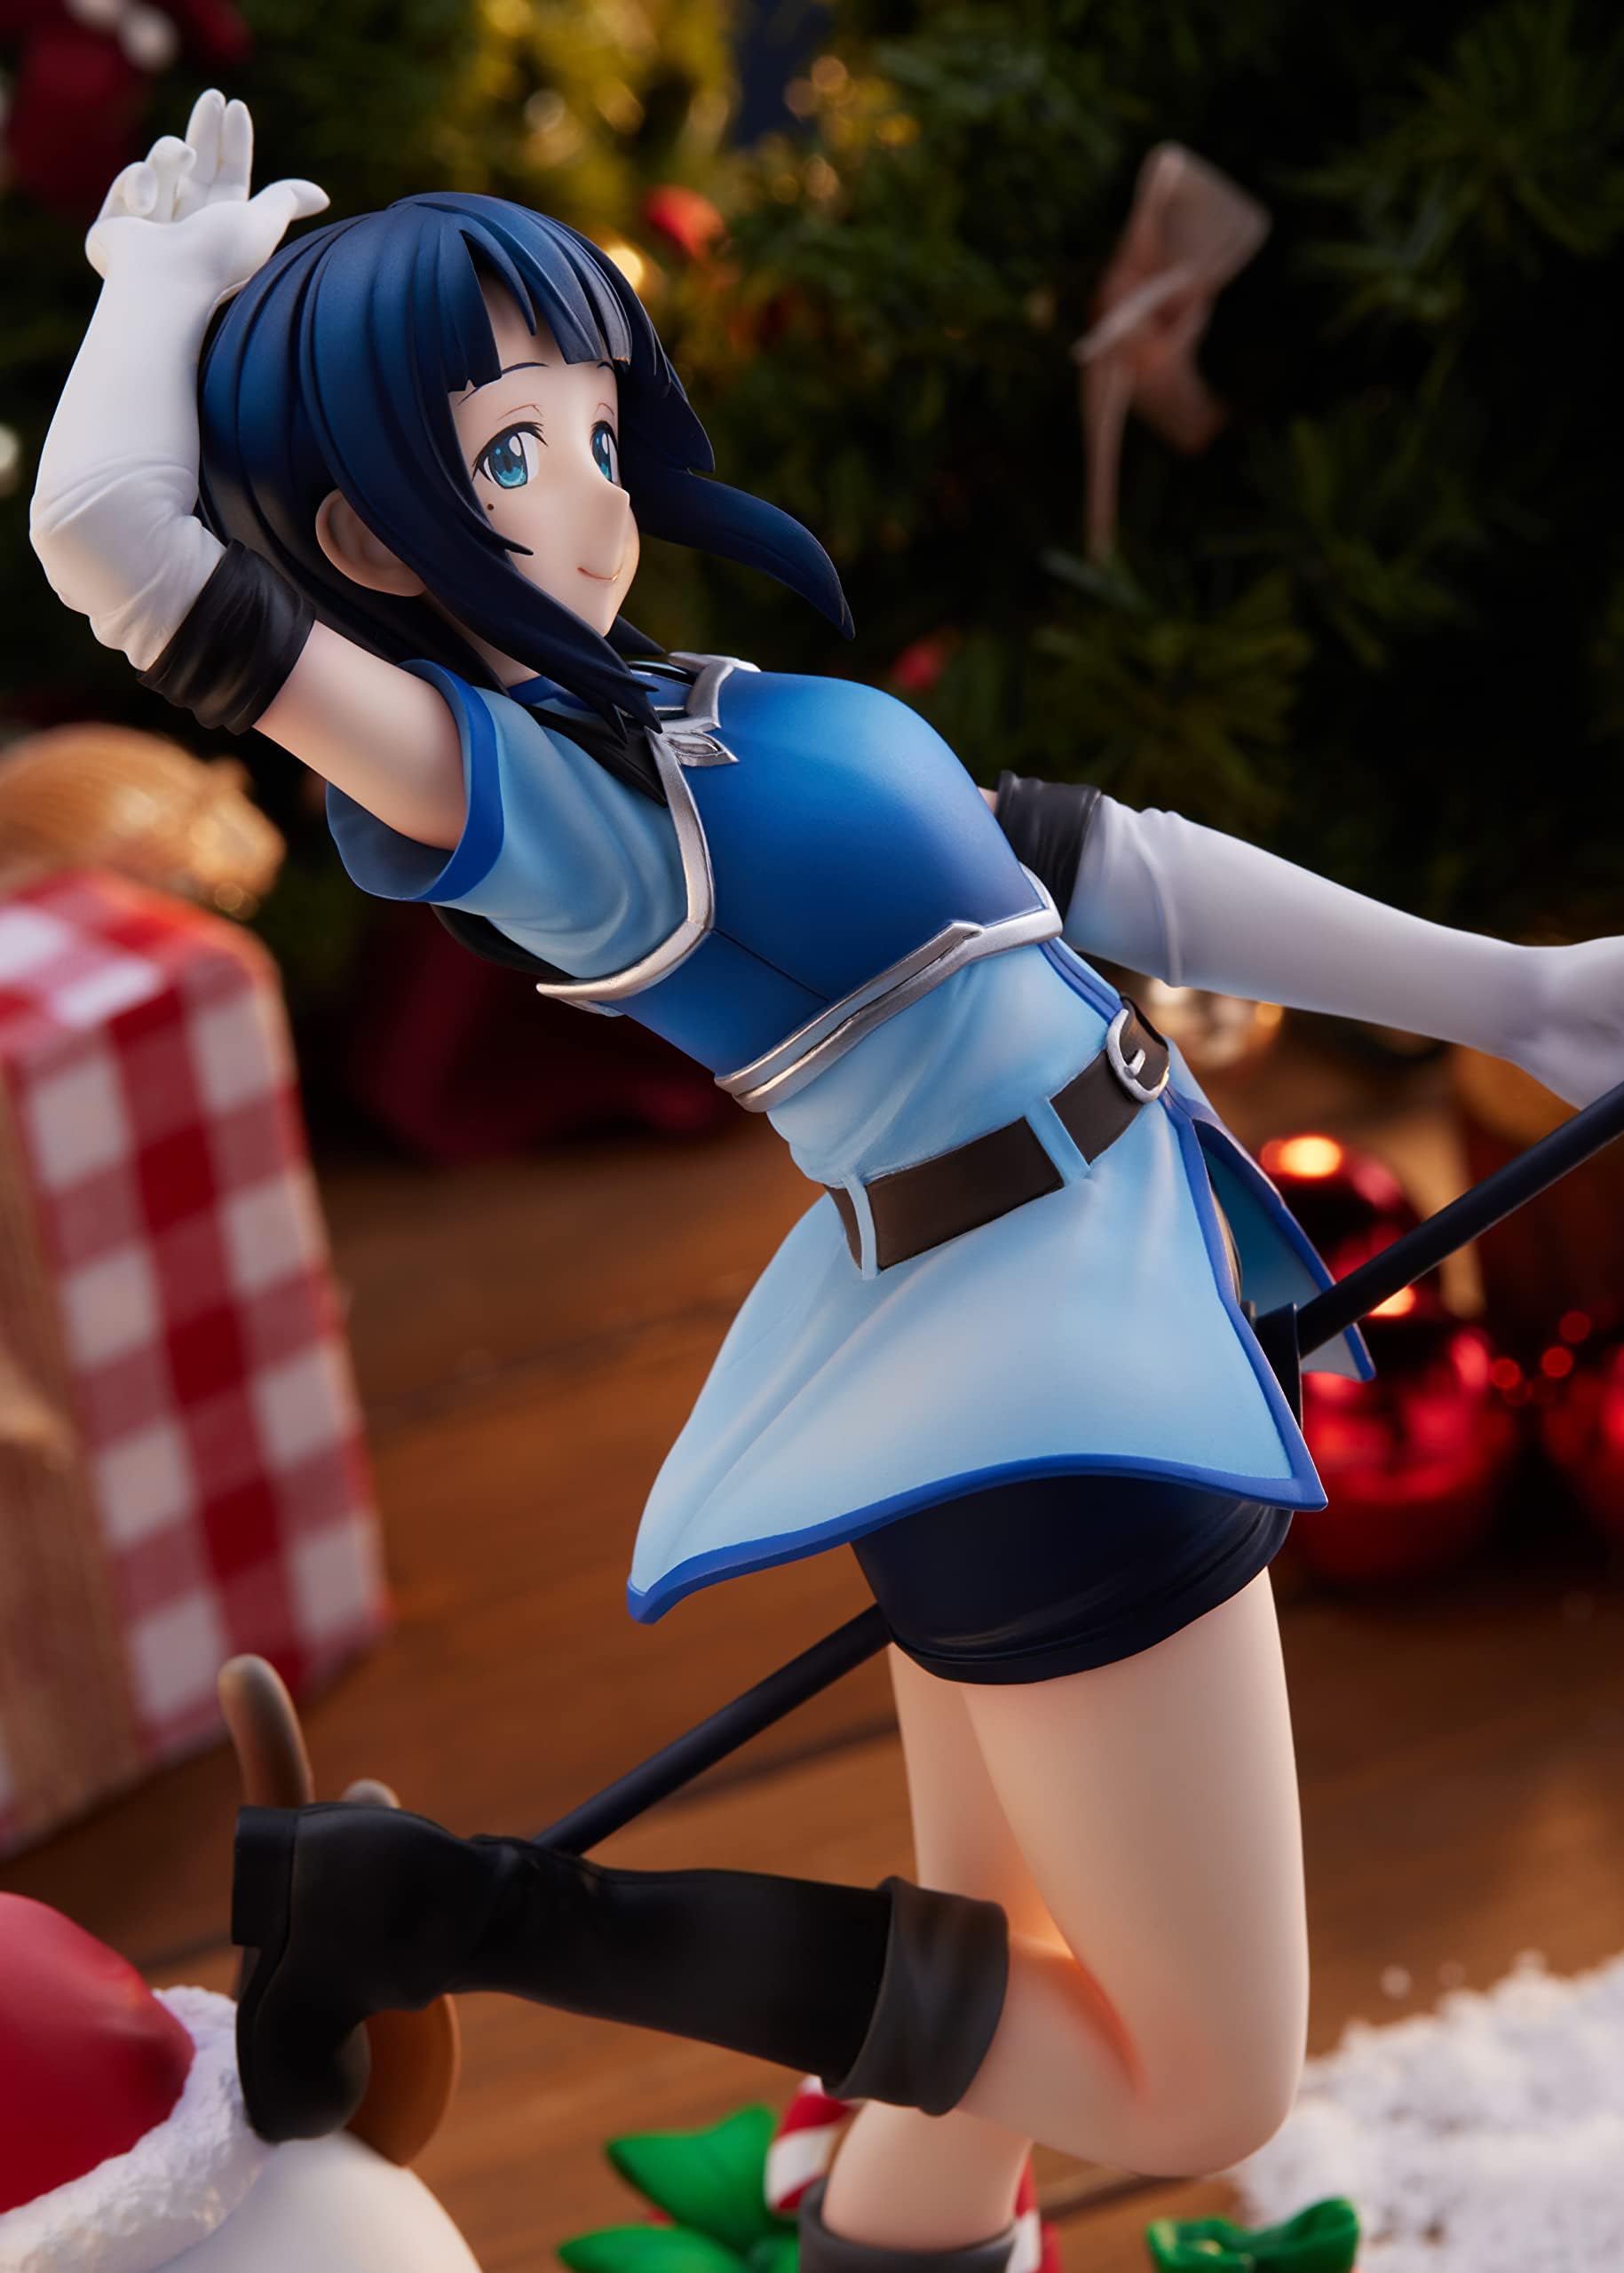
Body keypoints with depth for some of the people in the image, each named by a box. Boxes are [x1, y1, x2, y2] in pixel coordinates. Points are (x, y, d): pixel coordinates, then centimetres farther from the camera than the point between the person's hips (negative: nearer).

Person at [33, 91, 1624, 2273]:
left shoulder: (667, 721, 10)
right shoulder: (505, 789, -16)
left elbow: (1084, 867, 13)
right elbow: (111, 530, -31)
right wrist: (167, 264, -10)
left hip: (1069, 1322, 9)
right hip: (1032, 1377, -9)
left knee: (1001, 2017, 18)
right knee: (1203, 2088, 1)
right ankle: (442, 1910, -3)